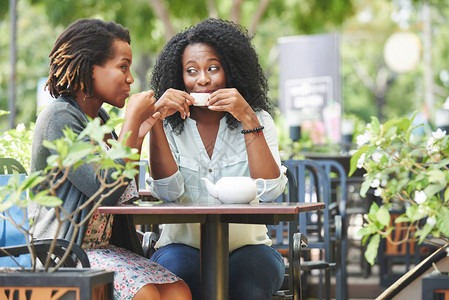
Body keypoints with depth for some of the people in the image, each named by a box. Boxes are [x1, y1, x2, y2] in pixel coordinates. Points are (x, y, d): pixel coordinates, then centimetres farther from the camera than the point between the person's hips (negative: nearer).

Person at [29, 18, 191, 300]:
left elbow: (125, 198, 19)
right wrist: (132, 121, -14)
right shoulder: (59, 117, -11)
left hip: (105, 248, 8)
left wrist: (139, 134, 9)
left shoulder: (100, 118, 15)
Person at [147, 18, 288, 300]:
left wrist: (248, 119, -18)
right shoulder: (169, 126, 5)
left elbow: (270, 191, -12)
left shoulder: (257, 121, 4)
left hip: (246, 246, 0)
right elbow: (168, 192, -12)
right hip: (183, 244, 0)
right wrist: (155, 121, -18)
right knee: (173, 266, -35)